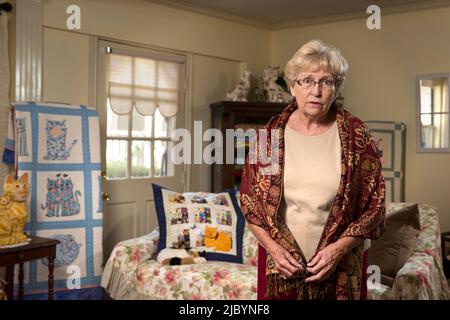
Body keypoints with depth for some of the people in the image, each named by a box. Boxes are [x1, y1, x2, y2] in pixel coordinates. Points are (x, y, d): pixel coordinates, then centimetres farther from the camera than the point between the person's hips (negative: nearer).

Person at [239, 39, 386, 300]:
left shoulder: (357, 136, -7)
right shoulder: (271, 134, -4)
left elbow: (373, 205, -4)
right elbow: (250, 198, 1)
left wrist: (339, 248, -14)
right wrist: (273, 247, -9)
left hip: (339, 266, 0)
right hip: (281, 264, 1)